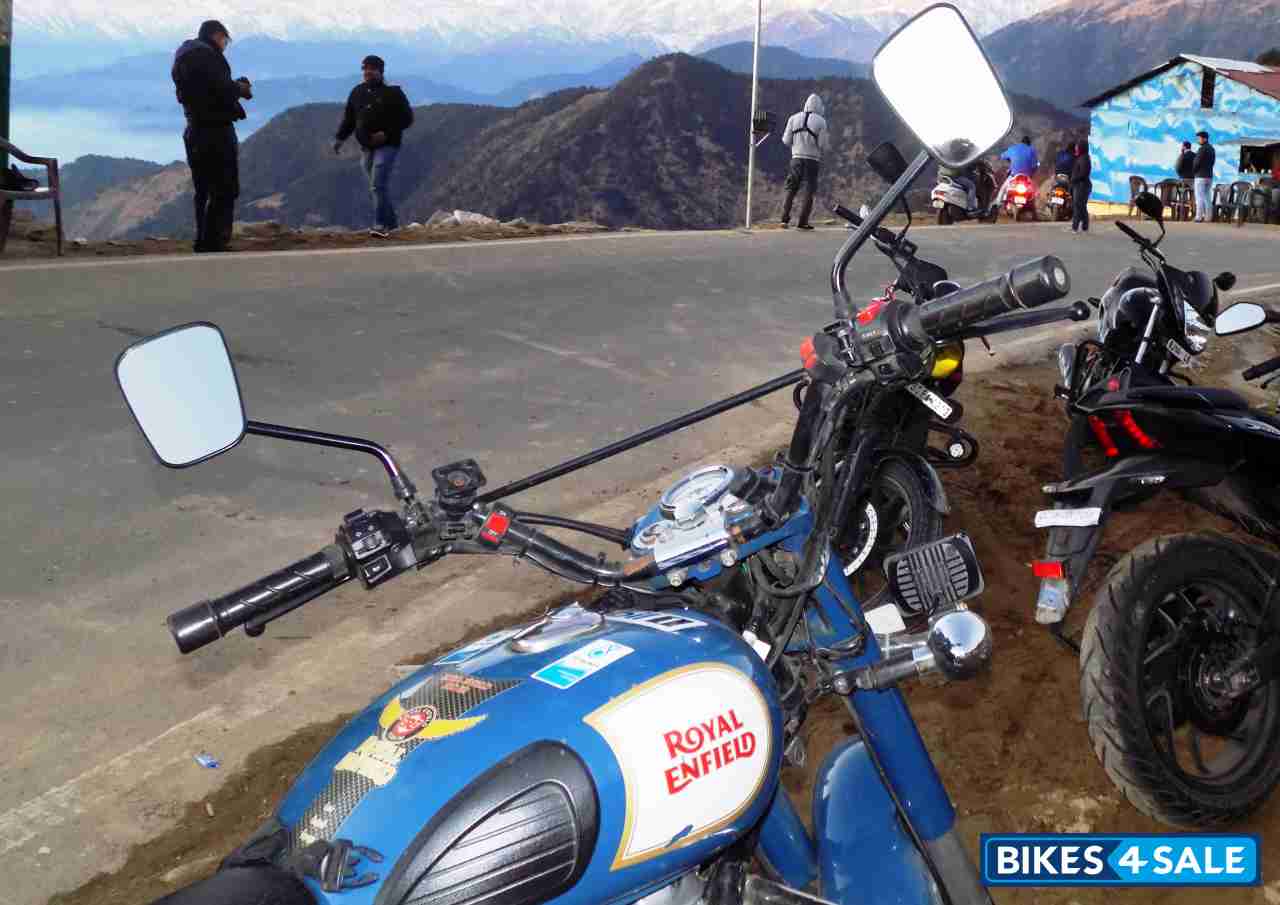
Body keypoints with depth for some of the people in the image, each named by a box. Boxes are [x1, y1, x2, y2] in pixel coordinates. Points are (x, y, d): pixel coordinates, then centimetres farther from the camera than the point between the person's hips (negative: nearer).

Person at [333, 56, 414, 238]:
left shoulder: (393, 92, -3)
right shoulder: (357, 92, 12)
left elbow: (407, 118, -6)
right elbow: (348, 118, 14)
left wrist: (387, 133, -16)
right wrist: (339, 138, 1)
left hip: (387, 146, -6)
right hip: (366, 147, 6)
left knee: (378, 185, -16)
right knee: (376, 186, 11)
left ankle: (381, 226, -15)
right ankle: (391, 221, 25)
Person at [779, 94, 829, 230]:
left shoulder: (794, 118, 4)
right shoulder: (820, 121, -4)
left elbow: (786, 140, 4)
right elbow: (822, 145, -5)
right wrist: (827, 136, 15)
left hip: (796, 158, 3)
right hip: (812, 159, -2)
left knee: (791, 190, 11)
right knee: (809, 192, 3)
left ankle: (785, 219, 1)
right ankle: (803, 222, -3)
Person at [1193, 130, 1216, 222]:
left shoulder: (1202, 149, -14)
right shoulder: (1212, 149, 14)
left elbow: (1196, 163, -15)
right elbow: (1213, 162, 16)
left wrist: (1193, 172, 1)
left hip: (1200, 176, -8)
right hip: (1209, 176, 8)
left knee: (1199, 197, -7)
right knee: (1207, 197, 11)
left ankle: (1199, 217, -9)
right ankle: (1208, 217, 9)